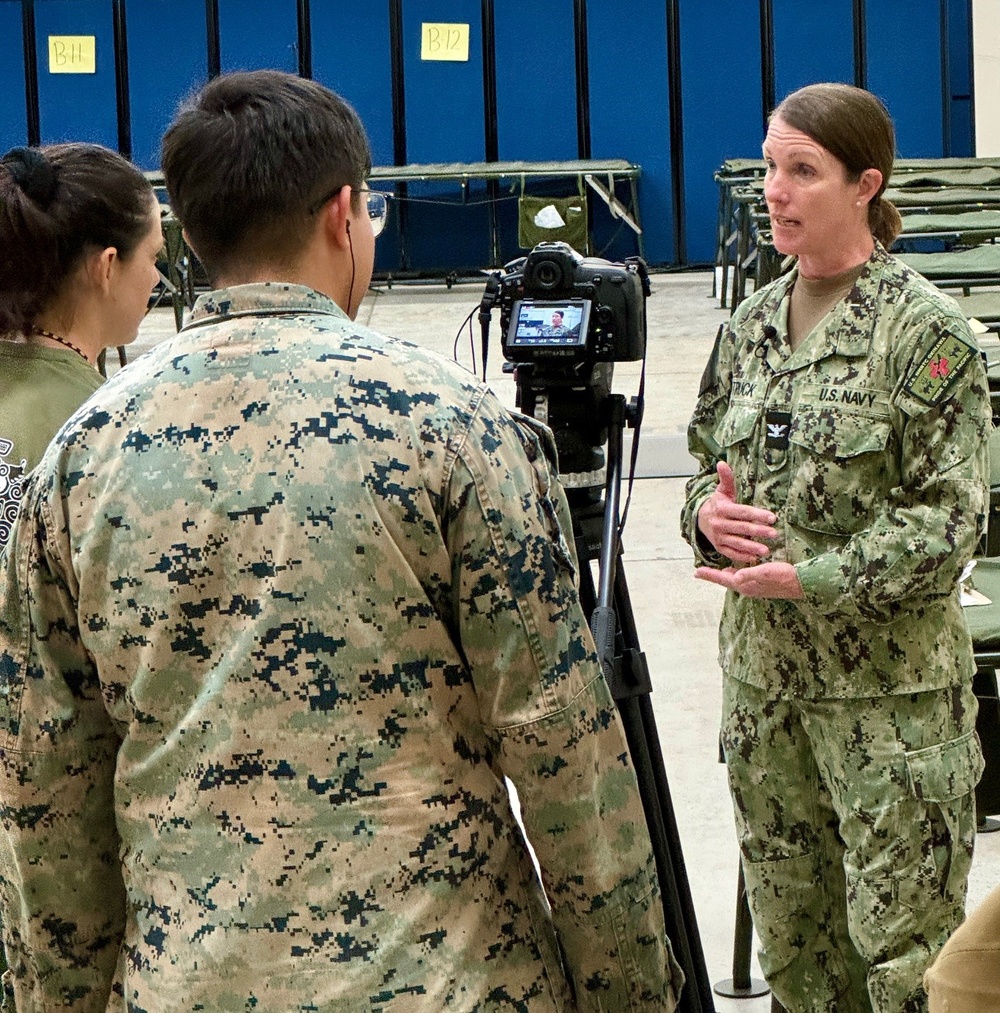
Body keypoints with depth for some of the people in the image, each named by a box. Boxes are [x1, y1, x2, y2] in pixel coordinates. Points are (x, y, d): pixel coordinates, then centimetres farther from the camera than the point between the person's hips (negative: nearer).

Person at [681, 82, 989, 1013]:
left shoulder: (923, 329, -11)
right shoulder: (753, 323, 9)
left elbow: (946, 515, -14)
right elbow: (708, 462, 18)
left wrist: (813, 579, -22)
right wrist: (707, 510, -6)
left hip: (890, 690, -6)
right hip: (765, 674, 6)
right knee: (790, 932, 15)